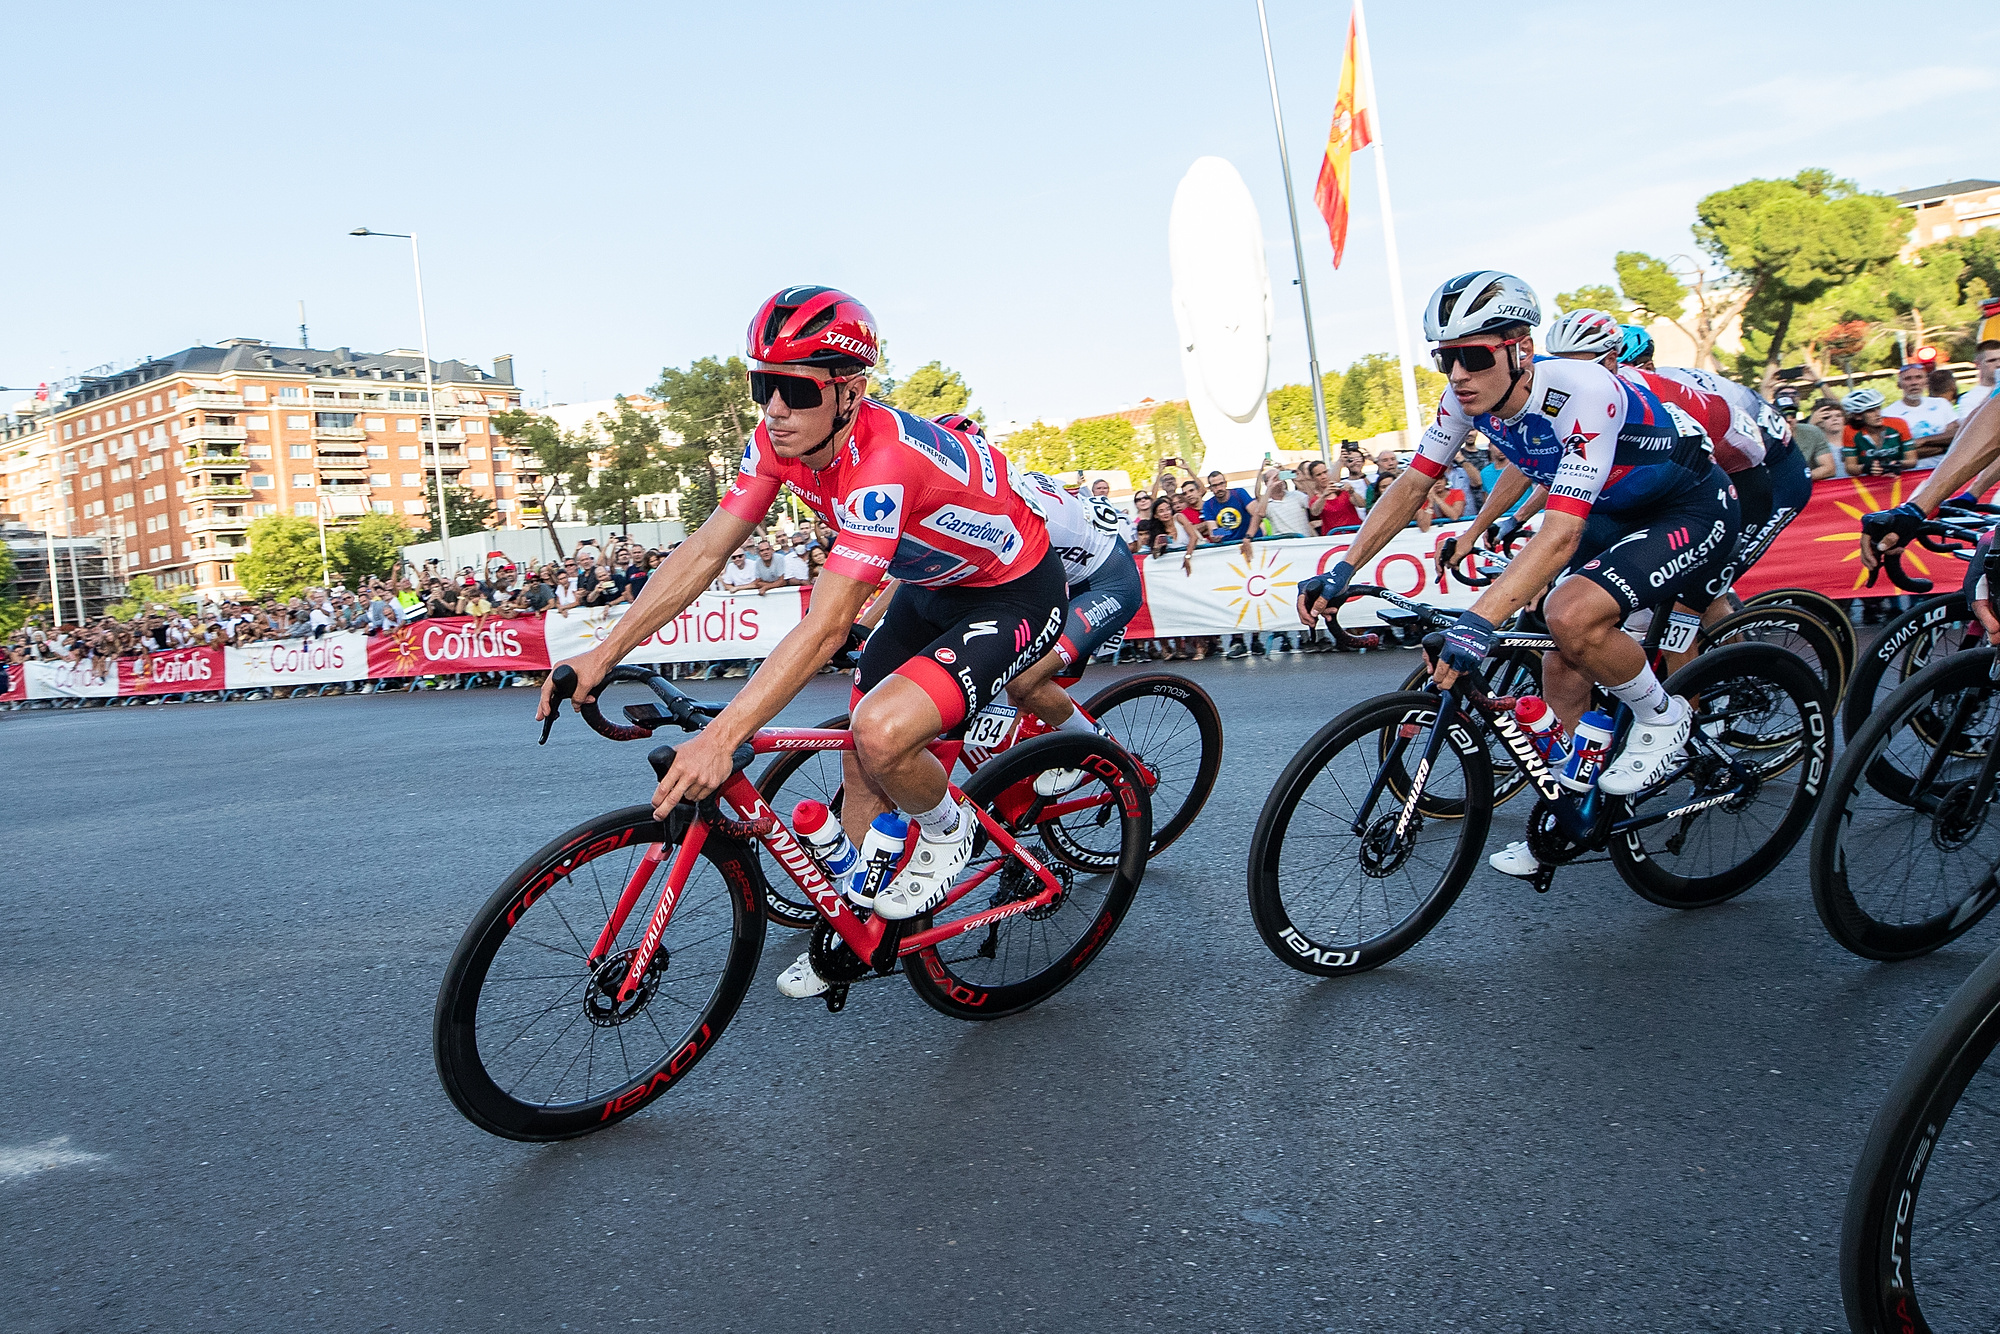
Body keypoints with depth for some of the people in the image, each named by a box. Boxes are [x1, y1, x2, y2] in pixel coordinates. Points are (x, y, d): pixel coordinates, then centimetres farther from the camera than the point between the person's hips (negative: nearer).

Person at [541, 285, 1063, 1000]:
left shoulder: (883, 461, -37)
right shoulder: (780, 440, -13)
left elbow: (825, 627, -41)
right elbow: (703, 552, -10)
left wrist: (720, 738, -45)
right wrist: (600, 656, -17)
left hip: (1016, 592, -8)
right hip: (932, 587, 8)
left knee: (881, 733, -28)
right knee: (860, 760, 7)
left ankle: (947, 831, 4)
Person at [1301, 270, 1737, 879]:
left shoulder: (1582, 393, -35)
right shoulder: (1469, 396, -13)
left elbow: (1560, 533, -42)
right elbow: (1411, 486, -5)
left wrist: (1479, 622, -51)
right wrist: (1342, 572, -15)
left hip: (1691, 512, -8)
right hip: (1614, 516, 8)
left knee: (1572, 615, -31)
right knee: (1561, 670, 3)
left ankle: (1662, 717, -3)